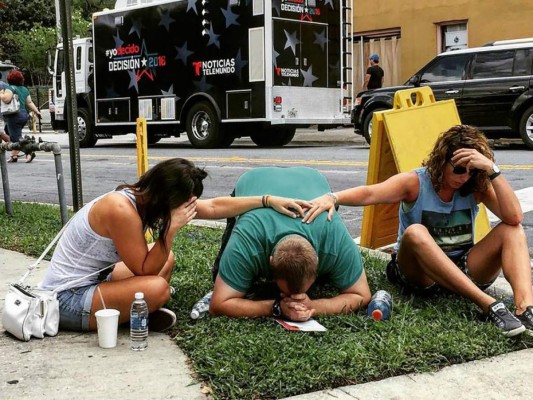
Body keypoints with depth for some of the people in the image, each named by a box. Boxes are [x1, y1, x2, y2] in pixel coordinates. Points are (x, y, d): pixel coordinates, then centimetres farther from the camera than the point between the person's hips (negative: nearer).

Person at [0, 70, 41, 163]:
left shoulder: (10, 88, -10)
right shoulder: (24, 89, 13)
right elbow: (29, 103, 13)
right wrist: (37, 111, 19)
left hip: (14, 116, -8)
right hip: (24, 115, 8)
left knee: (17, 138, -7)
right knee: (16, 137, 16)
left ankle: (29, 152, -19)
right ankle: (14, 156, 18)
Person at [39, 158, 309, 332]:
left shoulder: (142, 197, -1)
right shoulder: (121, 209, -27)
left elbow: (212, 208, 3)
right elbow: (145, 270, -21)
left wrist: (268, 201, 3)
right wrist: (172, 227, -24)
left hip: (91, 279, 9)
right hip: (67, 299, -9)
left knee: (166, 260, 10)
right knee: (157, 288, -27)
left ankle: (136, 309, -1)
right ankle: (136, 318, 1)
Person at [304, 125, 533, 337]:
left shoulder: (477, 188, -3)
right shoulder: (415, 183, -9)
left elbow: (515, 218, -19)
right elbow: (370, 193, -27)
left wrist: (492, 170, -26)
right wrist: (333, 197, -46)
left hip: (465, 271, 3)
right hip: (421, 274, -2)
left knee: (512, 230, -18)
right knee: (415, 232, -35)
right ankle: (489, 305, -41)